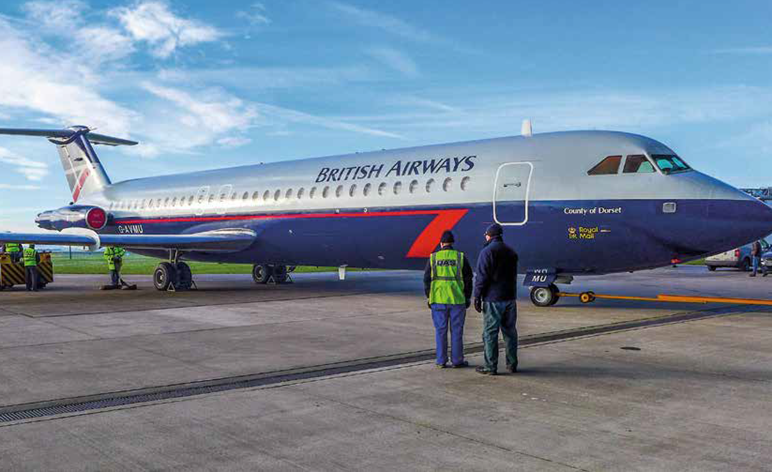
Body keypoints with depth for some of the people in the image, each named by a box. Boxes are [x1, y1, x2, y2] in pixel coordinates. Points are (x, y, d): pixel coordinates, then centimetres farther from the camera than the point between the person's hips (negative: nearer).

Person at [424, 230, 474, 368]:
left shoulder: (433, 258, 1)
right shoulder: (460, 257, -1)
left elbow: (427, 279, 3)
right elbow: (468, 279, 1)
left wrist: (429, 297, 12)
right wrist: (467, 298, 9)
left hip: (438, 300, 1)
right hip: (457, 300, -1)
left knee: (440, 331, 7)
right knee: (456, 331, 7)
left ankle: (441, 361, 9)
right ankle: (457, 360, 12)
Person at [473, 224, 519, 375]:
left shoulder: (487, 251, -11)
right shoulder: (511, 252, 13)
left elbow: (482, 277, -14)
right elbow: (513, 276, 17)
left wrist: (477, 297, -10)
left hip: (493, 299, -7)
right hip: (510, 297, 7)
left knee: (490, 333, -2)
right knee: (510, 331, 13)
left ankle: (491, 367, 0)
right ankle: (512, 364, 18)